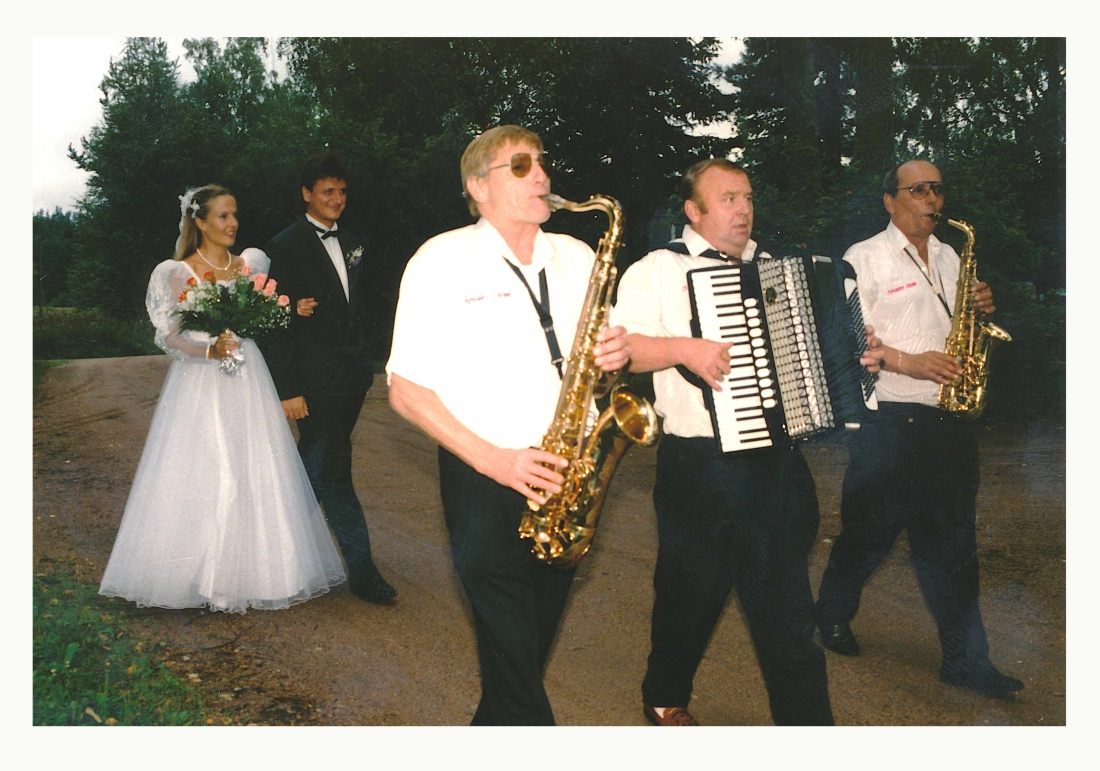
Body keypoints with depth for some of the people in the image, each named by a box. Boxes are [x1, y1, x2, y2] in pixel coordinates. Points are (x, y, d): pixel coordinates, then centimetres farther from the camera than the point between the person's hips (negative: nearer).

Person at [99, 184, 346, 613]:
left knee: (253, 475, 2)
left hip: (247, 384, 3)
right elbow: (170, 337, -6)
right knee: (199, 476, -4)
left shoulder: (250, 265, 9)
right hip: (199, 385, -3)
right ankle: (205, 574, 7)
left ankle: (250, 569, 12)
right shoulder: (177, 273, -1)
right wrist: (210, 350, -22)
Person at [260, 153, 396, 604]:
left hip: (352, 376, 7)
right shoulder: (286, 247, -8)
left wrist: (320, 311, 0)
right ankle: (361, 570, 1)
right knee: (334, 474, -4)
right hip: (315, 381, -7)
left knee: (319, 471, 16)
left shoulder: (354, 243, 12)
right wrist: (288, 390, -15)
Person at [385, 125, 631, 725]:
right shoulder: (441, 261, -6)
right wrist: (493, 459, -18)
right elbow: (406, 389, -8)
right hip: (484, 480, -5)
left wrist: (616, 354, -7)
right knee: (513, 659, -4)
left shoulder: (577, 257, 9)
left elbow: (593, 355, 19)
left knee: (532, 647, 16)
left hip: (564, 477, 5)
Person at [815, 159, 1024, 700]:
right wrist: (907, 362, -20)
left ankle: (966, 660, 14)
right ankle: (832, 617, 27)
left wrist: (981, 308, 3)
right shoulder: (865, 259, -3)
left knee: (951, 540, 8)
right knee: (870, 531, 5)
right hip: (889, 420, -6)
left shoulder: (949, 258, 17)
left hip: (949, 420, 6)